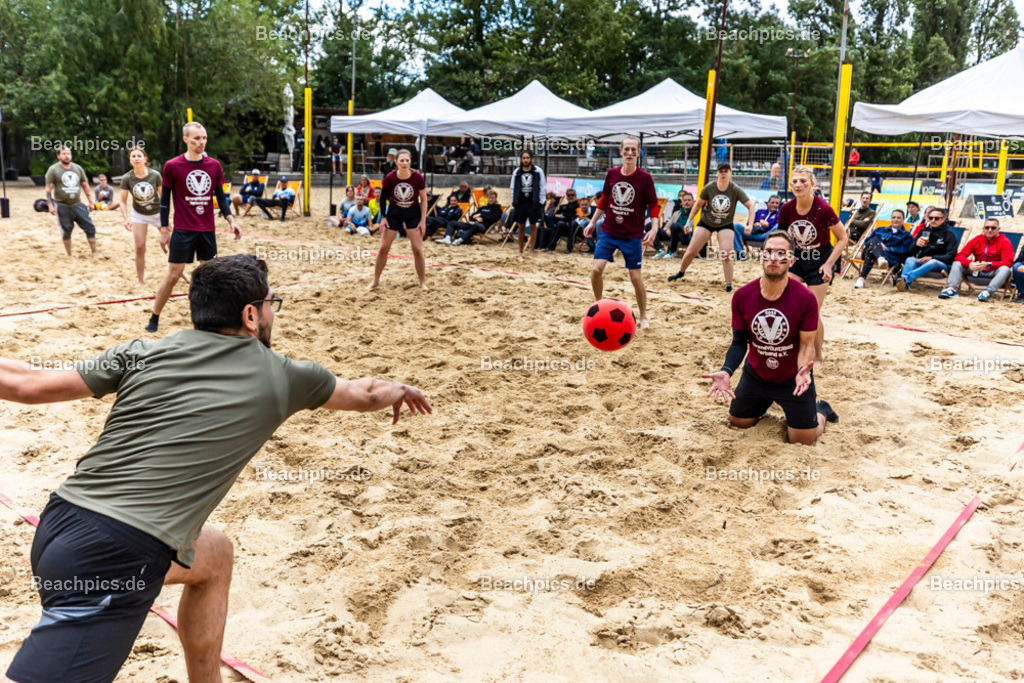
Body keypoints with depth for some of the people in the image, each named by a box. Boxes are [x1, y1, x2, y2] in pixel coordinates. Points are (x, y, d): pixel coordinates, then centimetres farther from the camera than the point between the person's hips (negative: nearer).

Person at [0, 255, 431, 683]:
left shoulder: (145, 353, 9)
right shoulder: (282, 377, 4)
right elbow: (362, 394, 22)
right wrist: (400, 391, 43)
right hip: (117, 559, -7)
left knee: (214, 555, 27)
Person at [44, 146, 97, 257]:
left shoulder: (78, 168, 9)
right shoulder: (53, 170, -2)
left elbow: (85, 185, 15)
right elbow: (49, 189, -4)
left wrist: (90, 201, 11)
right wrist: (50, 204, -12)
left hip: (78, 205, 3)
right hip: (62, 206, -3)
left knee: (90, 228, -1)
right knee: (66, 231, 4)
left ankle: (94, 253, 7)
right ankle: (69, 255, 15)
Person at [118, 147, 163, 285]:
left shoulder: (155, 175, -19)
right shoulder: (127, 178, -16)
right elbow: (123, 201, -9)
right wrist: (126, 218, -22)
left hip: (158, 213, -1)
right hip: (139, 215, 1)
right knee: (140, 248, -1)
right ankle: (141, 281, 11)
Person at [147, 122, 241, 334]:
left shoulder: (214, 165, 4)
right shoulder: (172, 166, -5)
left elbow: (221, 197, 10)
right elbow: (165, 199, 0)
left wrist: (231, 220, -3)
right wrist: (164, 230, -1)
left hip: (208, 230, 4)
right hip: (183, 230, -4)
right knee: (173, 275, -2)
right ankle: (154, 319, 11)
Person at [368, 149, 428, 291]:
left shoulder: (418, 178, -18)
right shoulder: (389, 178, -18)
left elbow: (424, 200, -7)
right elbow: (383, 197, -2)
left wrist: (423, 220, -9)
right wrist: (383, 218, -5)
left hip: (413, 214, -1)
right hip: (394, 213, 1)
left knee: (418, 249, -5)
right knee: (383, 248, 1)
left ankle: (423, 283, 8)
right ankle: (375, 281, 17)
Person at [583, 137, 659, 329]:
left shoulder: (645, 178, -9)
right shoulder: (612, 174, 1)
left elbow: (653, 205, -5)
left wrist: (654, 228, -19)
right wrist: (592, 222, 15)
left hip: (632, 236, -3)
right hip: (608, 232, 3)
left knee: (636, 277, -1)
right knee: (596, 269, -10)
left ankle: (643, 317, 17)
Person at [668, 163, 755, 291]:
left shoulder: (735, 190, -19)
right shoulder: (709, 188, -16)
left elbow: (750, 206, -15)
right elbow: (698, 204, -1)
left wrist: (750, 225, -26)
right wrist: (689, 220, -4)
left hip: (726, 225, -1)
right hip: (706, 222, 1)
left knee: (727, 255, -18)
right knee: (690, 252, 2)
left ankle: (729, 285, -4)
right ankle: (681, 272, 32)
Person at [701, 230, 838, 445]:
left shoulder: (805, 298, -22)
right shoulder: (742, 296, -15)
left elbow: (806, 344, -16)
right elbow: (739, 341, -8)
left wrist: (803, 370, -37)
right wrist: (726, 371, -25)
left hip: (792, 379, -3)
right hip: (755, 375, 3)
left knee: (802, 440, 0)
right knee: (737, 422, 17)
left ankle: (821, 410, 34)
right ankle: (766, 402, 48)